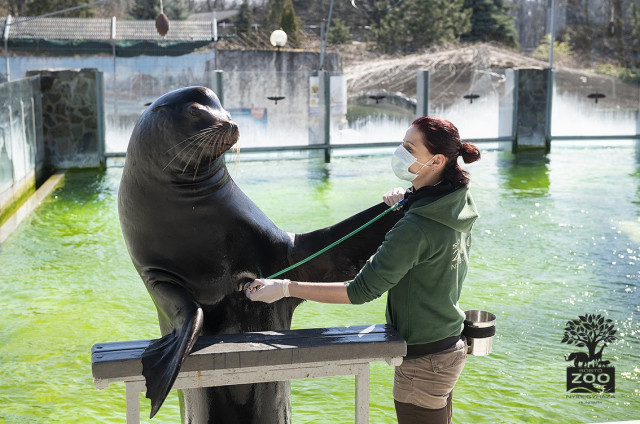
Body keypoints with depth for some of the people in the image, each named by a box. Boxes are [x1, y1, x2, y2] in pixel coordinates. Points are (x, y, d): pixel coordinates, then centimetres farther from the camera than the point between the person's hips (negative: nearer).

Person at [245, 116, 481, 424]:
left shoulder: (416, 227, -29)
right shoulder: (458, 203, -2)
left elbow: (361, 290, -27)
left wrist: (286, 288, -25)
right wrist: (407, 198, 1)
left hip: (423, 361, -9)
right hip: (451, 347, 9)